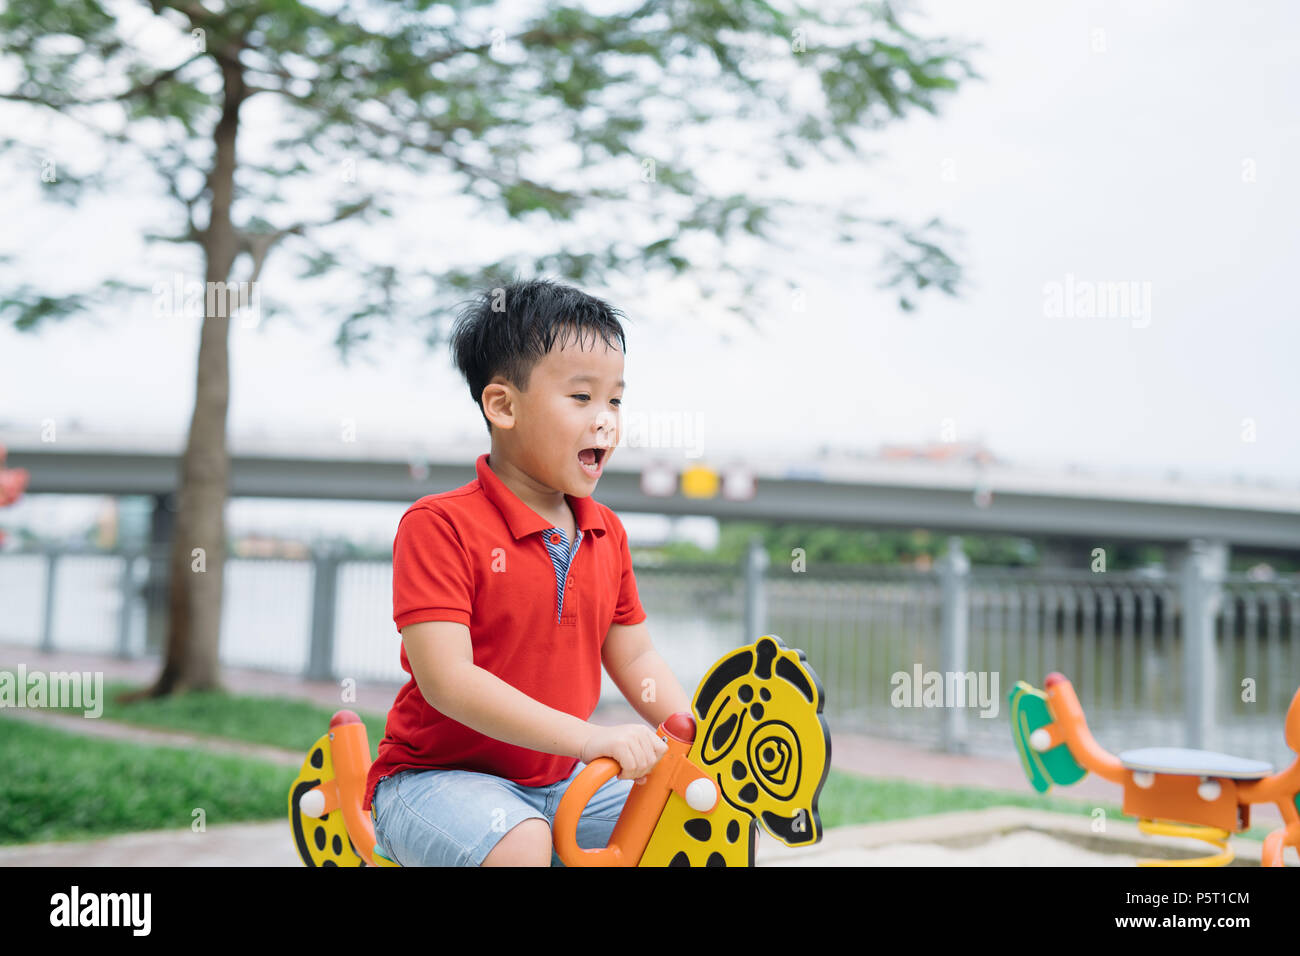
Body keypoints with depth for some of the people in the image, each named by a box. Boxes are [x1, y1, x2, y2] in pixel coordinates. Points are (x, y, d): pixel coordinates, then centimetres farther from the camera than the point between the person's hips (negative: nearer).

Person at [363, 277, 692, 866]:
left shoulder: (607, 534, 6)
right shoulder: (438, 525, -16)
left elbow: (633, 656, 13)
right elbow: (447, 679, -25)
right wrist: (588, 737, -32)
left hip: (559, 780, 7)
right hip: (433, 774, -7)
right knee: (522, 846, -34)